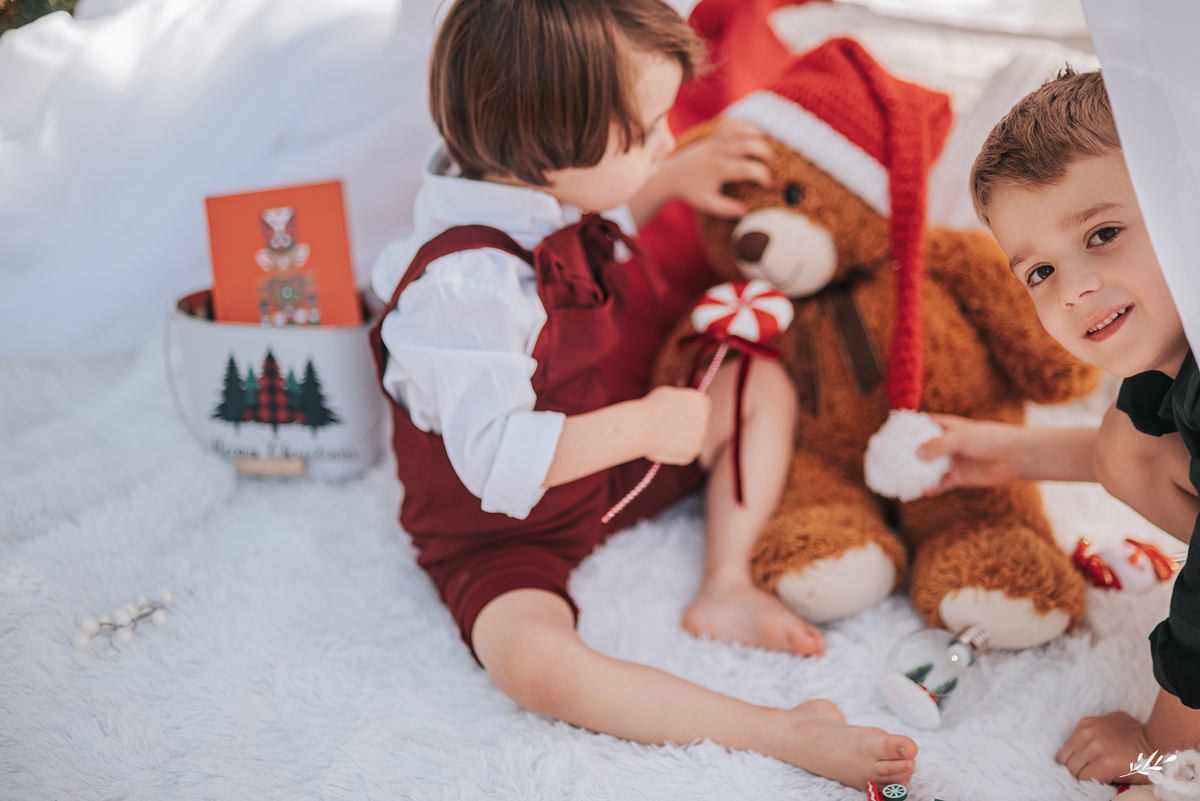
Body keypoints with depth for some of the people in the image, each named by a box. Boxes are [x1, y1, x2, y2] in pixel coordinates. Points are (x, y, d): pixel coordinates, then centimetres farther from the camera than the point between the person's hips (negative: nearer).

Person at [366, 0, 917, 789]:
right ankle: (781, 733, -36)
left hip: (597, 465, 9)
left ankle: (726, 585, 0)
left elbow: (601, 228, 21)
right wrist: (643, 425, -30)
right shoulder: (463, 286, -36)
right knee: (530, 658, -39)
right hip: (499, 532, -9)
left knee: (764, 384, 6)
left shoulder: (540, 194, -7)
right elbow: (497, 459, -37)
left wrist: (675, 179, 6)